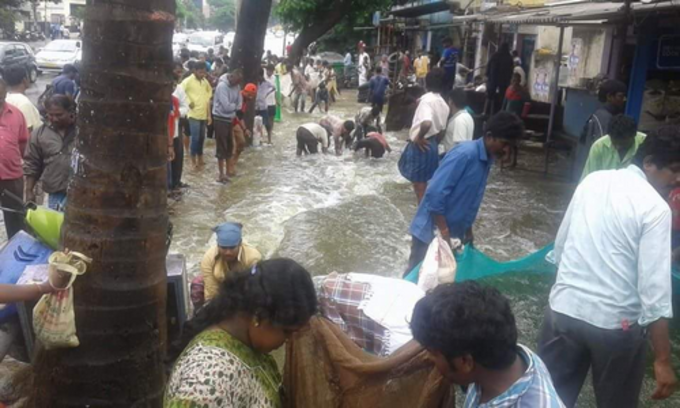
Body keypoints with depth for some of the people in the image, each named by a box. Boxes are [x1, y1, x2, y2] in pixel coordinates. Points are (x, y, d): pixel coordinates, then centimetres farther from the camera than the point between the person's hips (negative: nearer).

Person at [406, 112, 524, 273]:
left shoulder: (488, 160, 5)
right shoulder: (464, 154, -22)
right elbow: (435, 194, -26)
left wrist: (468, 230, 16)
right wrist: (444, 232, -23)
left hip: (455, 233, 8)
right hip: (431, 231, -8)